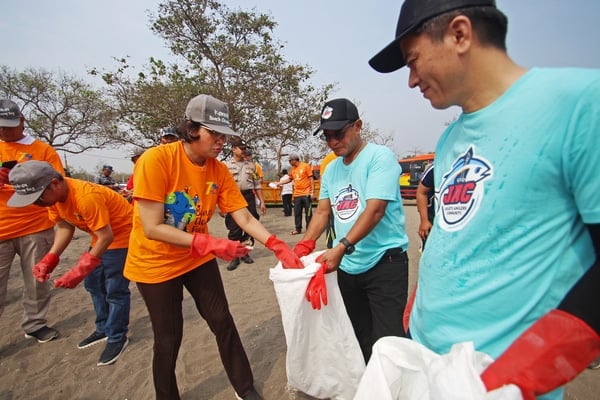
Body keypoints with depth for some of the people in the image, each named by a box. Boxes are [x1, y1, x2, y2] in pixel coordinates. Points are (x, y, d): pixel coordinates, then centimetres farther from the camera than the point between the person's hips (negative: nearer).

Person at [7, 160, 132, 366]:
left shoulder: (86, 196, -34)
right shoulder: (54, 194, -8)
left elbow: (106, 236, -31)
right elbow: (65, 226, -2)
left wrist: (80, 270, -32)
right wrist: (49, 259, -15)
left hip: (121, 235, -9)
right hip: (100, 237, 9)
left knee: (115, 291, -2)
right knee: (93, 284, 17)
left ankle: (117, 338, 16)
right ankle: (104, 329, 35)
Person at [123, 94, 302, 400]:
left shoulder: (219, 170, -10)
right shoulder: (155, 160, -24)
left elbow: (245, 218, -11)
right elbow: (152, 228, -26)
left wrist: (278, 246, -25)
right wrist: (210, 243, -34)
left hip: (198, 259, 4)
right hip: (155, 263, -4)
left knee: (223, 323, 8)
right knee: (168, 338, 8)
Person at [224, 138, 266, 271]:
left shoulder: (251, 164, 13)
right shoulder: (226, 165, 1)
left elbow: (257, 184, 13)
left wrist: (262, 201, 8)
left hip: (249, 197, 4)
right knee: (234, 229, -1)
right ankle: (234, 257, 11)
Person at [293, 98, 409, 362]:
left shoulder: (380, 157, -11)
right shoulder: (331, 169, 10)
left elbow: (374, 210, -22)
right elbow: (322, 211, 11)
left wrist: (340, 248, -29)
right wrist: (303, 246, -3)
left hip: (384, 262, -6)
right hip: (347, 266, 7)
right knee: (358, 337, 18)